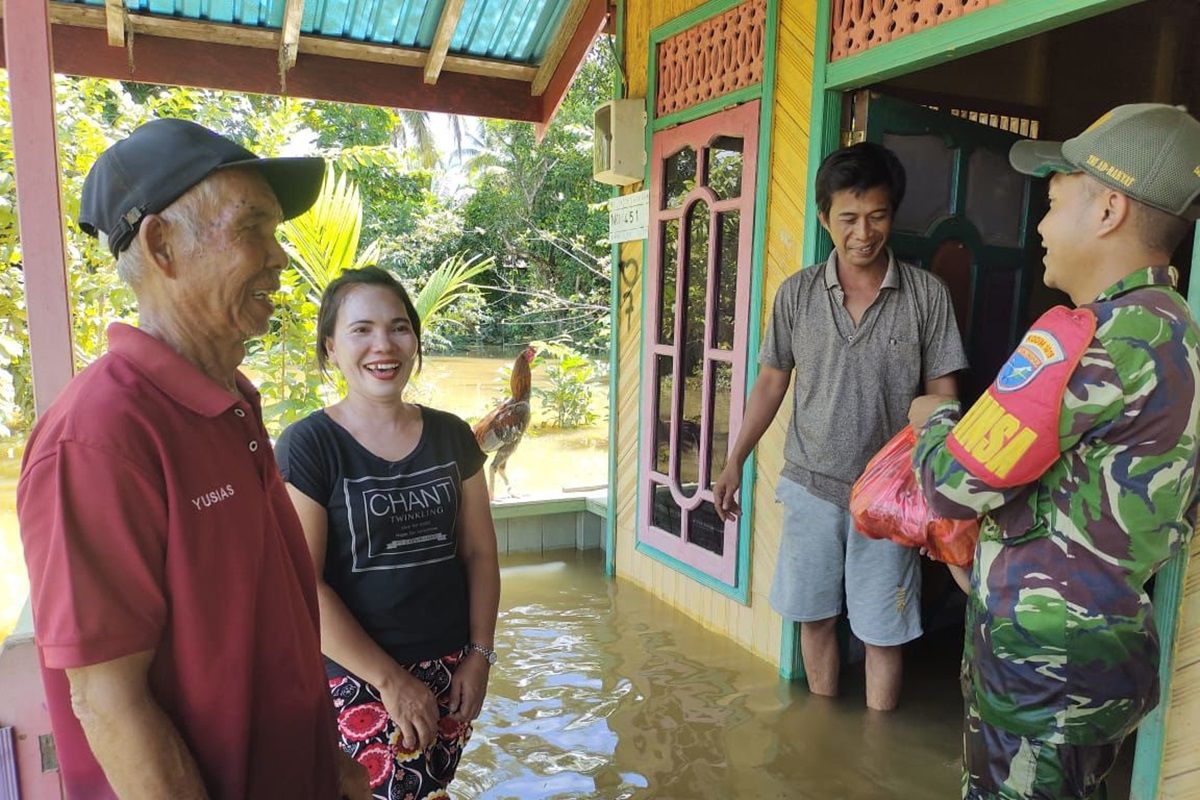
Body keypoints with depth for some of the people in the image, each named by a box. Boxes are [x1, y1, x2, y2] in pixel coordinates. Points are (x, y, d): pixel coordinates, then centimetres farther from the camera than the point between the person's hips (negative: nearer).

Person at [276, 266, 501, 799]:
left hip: (450, 676, 4)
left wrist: (480, 655, -2)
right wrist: (391, 679, -14)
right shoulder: (307, 446, -10)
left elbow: (479, 552, 6)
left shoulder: (452, 436, 3)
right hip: (355, 682, -4)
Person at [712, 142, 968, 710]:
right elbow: (771, 382, 7)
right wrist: (734, 464, 6)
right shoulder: (797, 293, -1)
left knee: (882, 630, 8)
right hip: (811, 486, 2)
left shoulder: (926, 294, -6)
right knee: (815, 616, 14)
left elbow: (941, 396, -2)